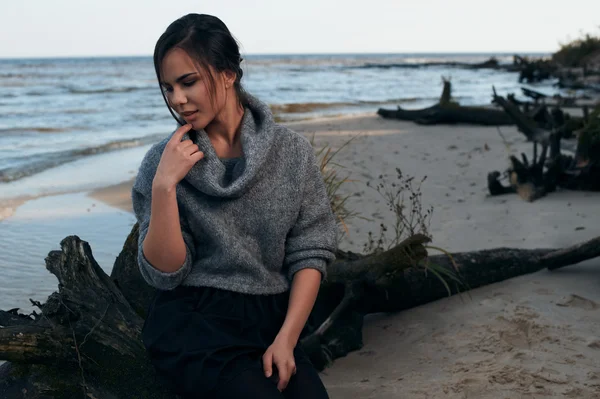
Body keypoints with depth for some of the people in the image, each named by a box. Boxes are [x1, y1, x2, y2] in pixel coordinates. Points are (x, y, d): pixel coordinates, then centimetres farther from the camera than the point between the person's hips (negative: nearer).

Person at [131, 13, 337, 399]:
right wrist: (164, 185, -16)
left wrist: (287, 338, -11)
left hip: (273, 320, 2)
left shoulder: (292, 151, 1)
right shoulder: (163, 160, 0)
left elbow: (310, 254, 1)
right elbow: (164, 274, -5)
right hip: (193, 324, -1)